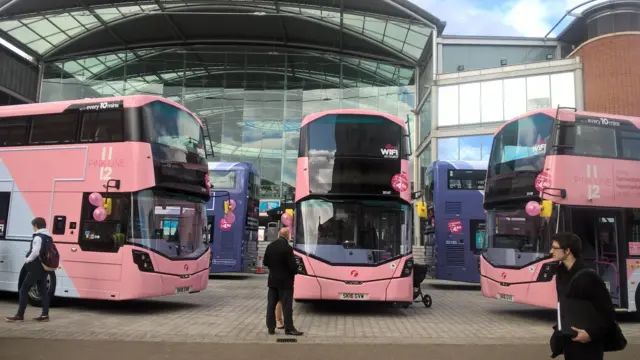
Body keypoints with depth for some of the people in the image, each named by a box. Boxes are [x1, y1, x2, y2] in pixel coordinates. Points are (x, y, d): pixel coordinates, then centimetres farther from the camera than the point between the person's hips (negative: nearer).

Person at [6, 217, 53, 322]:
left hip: (36, 268, -9)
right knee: (43, 291, 10)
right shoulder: (49, 237, 14)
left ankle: (20, 315, -2)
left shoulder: (38, 237, -13)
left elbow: (35, 252, -23)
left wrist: (27, 260, -8)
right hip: (44, 268, 9)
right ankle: (45, 315, 10)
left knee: (24, 290, -3)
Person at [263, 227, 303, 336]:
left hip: (272, 280, 6)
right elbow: (292, 265, -18)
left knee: (271, 305, 9)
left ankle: (271, 328, 13)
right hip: (285, 281, -6)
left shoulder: (270, 246, 2)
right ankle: (289, 328, 3)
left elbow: (265, 262, 10)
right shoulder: (287, 248, -18)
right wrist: (295, 270, 3)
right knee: (287, 306, 0)